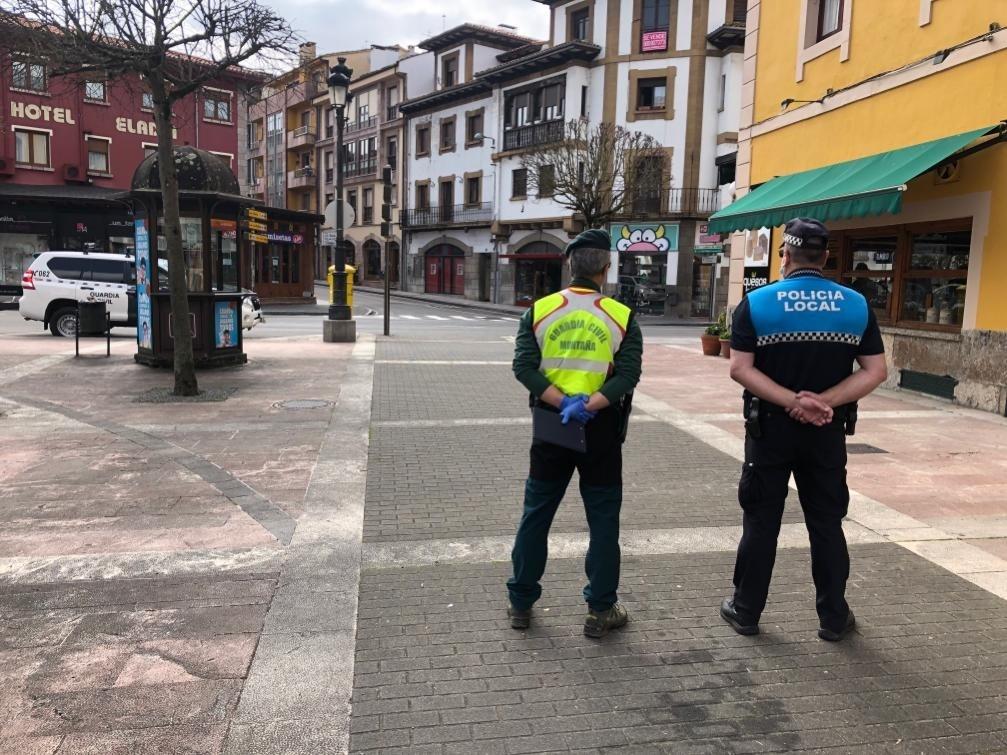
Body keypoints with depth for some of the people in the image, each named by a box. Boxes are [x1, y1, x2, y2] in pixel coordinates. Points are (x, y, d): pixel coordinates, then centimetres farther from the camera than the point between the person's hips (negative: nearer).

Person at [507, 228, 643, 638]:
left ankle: (520, 603, 23)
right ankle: (601, 610, 17)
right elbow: (628, 375, -14)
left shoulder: (540, 310, 0)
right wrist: (588, 405, -20)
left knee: (536, 514, 13)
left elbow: (523, 366, -9)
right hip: (601, 429, -2)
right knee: (603, 519, 10)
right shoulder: (622, 316, -4)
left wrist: (561, 402, -16)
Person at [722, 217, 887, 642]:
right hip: (827, 432, 2)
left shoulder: (757, 303, -7)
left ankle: (745, 611, 19)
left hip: (770, 428, -1)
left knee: (760, 522, 9)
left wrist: (792, 401, -17)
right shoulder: (857, 305, 0)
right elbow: (875, 371, -4)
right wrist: (822, 400, -12)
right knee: (827, 524, 13)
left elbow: (740, 369, -14)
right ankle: (834, 618, 22)